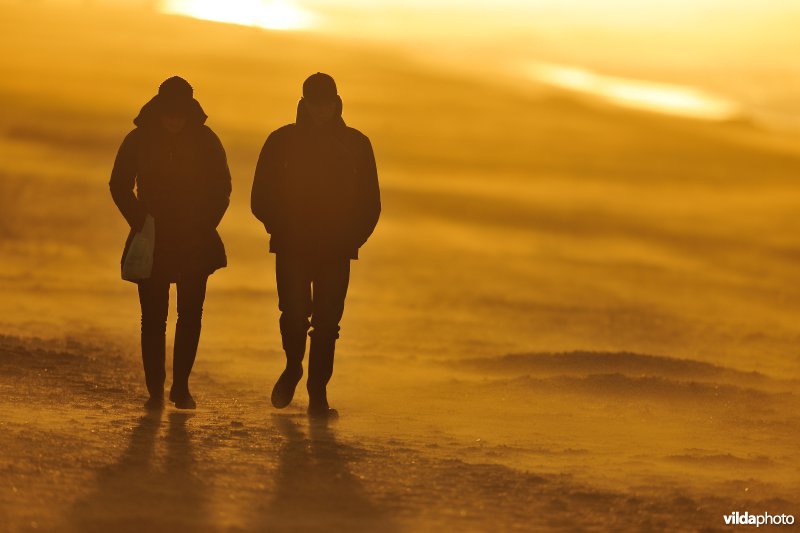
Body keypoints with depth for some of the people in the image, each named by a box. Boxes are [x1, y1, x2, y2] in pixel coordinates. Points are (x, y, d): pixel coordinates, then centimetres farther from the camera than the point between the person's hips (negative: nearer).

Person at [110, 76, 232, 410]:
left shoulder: (206, 141, 0)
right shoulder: (139, 141, -2)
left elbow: (222, 188, 8)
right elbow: (119, 186, 6)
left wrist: (204, 226, -3)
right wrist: (141, 223, -5)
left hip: (195, 244, 0)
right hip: (152, 243, 0)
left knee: (190, 316, -3)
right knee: (153, 317, -3)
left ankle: (181, 385, 8)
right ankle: (155, 389, 1)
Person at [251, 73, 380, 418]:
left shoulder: (356, 144, 7)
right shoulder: (282, 142, 4)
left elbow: (370, 204, 9)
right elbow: (261, 199, 6)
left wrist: (349, 241, -5)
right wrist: (284, 233, -8)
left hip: (335, 251, 1)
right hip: (292, 250, -1)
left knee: (327, 323, -3)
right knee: (295, 314, -13)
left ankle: (318, 395, 4)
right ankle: (293, 367, 15)